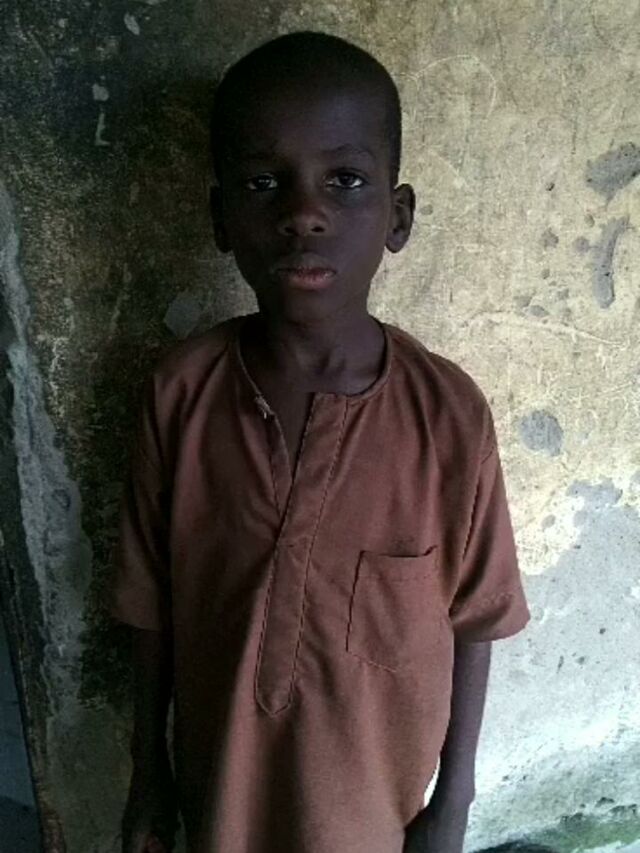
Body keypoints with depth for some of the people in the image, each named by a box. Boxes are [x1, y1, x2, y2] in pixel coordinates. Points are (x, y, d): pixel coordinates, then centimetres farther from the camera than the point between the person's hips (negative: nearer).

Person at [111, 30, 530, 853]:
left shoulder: (449, 413, -23)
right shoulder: (178, 392, -20)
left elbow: (471, 622, -10)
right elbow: (153, 604, -7)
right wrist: (148, 768, 3)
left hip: (370, 783, 0)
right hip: (222, 771, 1)